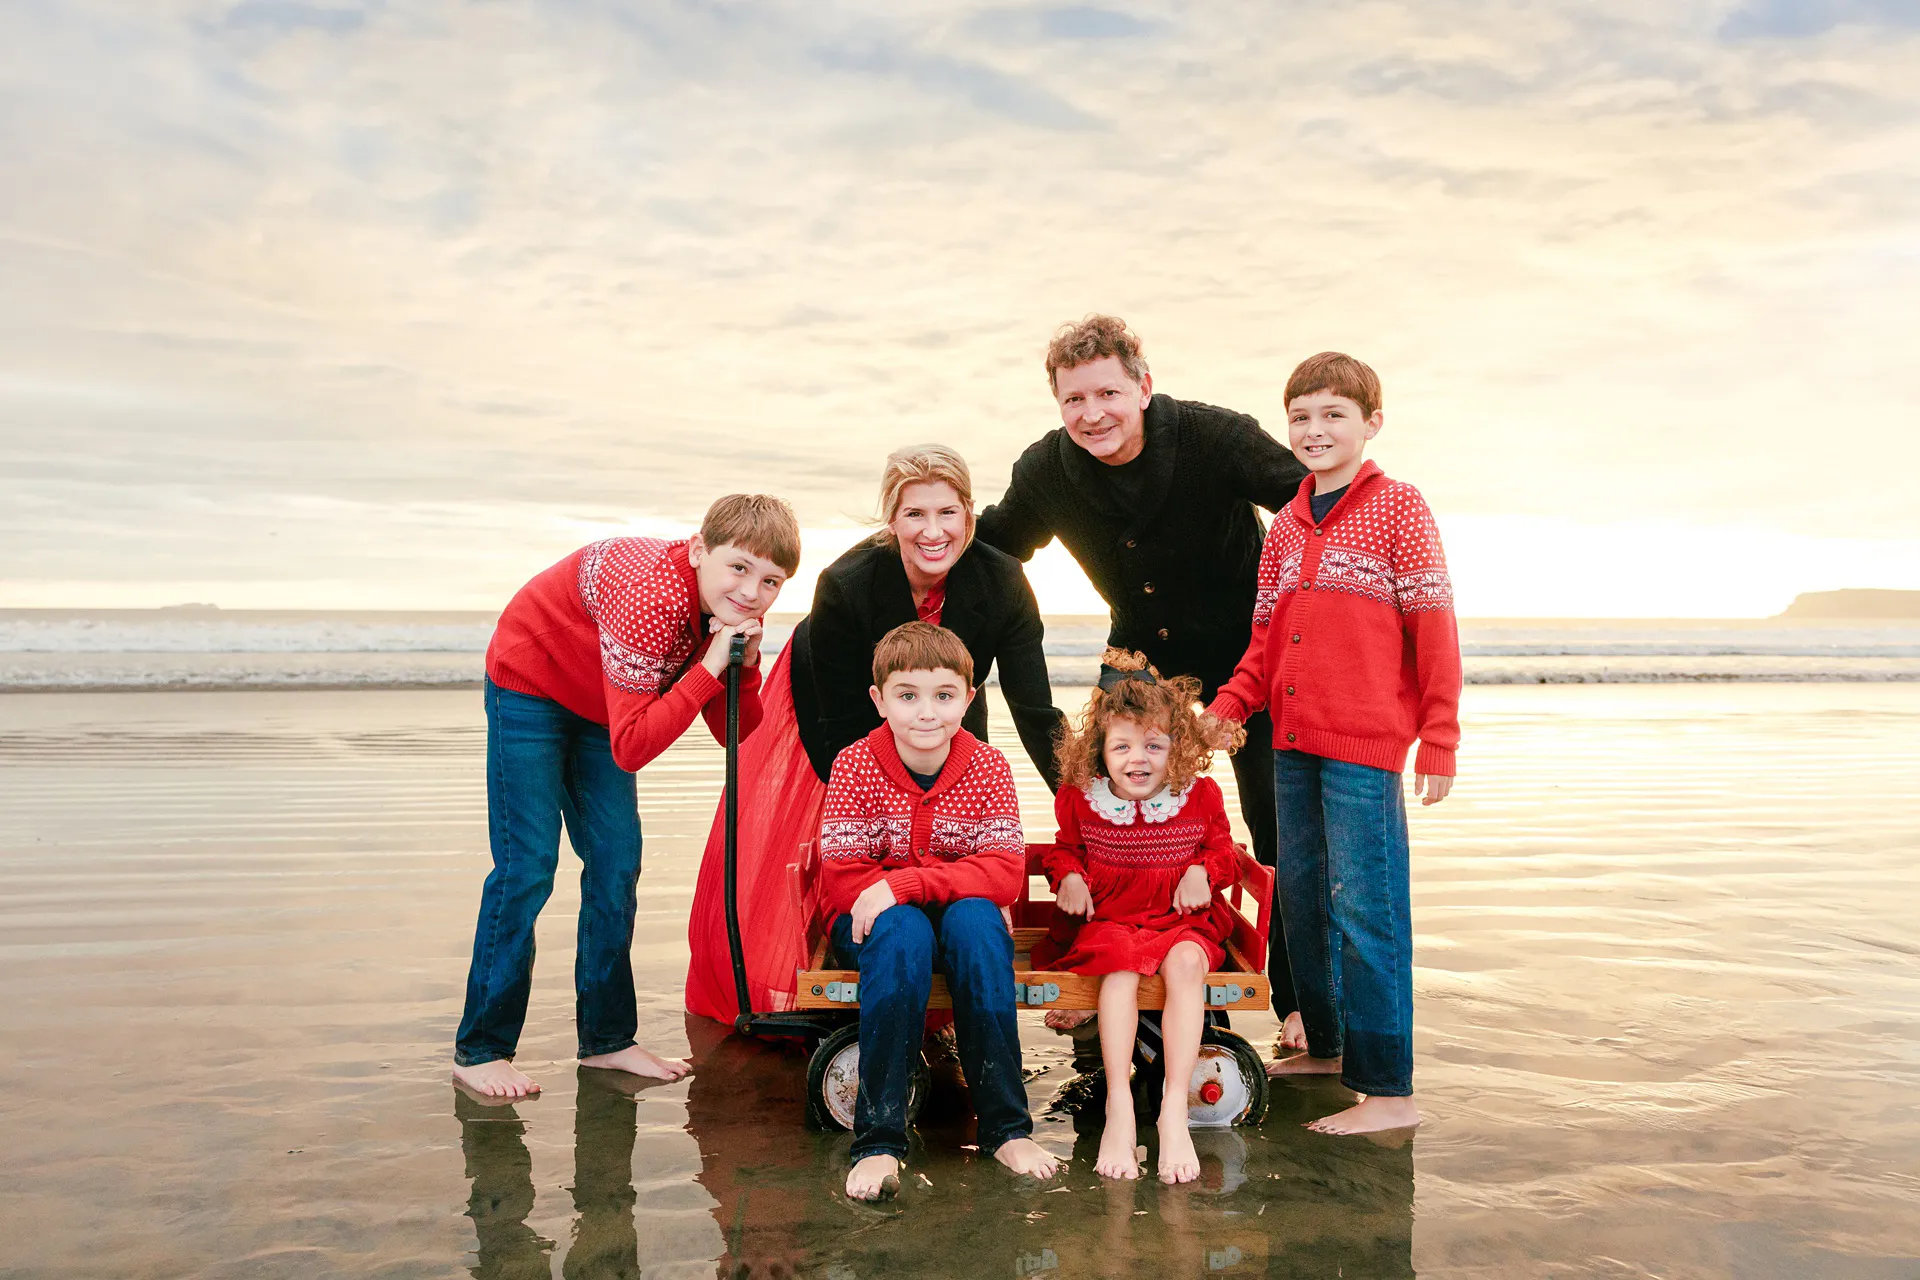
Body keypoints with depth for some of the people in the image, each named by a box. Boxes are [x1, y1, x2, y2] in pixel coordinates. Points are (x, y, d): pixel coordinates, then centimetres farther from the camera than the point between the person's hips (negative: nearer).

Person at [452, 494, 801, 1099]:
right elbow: (631, 749, -40)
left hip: (599, 705, 7)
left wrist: (744, 664, -28)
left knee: (617, 864, 6)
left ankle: (607, 1038, 19)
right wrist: (709, 668, -42)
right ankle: (479, 1049, 6)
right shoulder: (651, 599, -39)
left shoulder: (731, 610, -15)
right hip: (530, 687, -7)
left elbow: (737, 734, -11)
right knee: (527, 867, -8)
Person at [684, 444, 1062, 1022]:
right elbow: (843, 728, -26)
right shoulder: (845, 585, -34)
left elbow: (1037, 715, -26)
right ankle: (776, 999, 23)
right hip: (826, 716, -1)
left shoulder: (1001, 584, -28)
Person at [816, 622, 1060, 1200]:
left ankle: (1006, 1126, -26)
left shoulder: (988, 767, -5)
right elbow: (842, 880, -13)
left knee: (976, 919, -33)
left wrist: (904, 882, -30)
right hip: (874, 925, -1)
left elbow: (1005, 873, -16)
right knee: (903, 931, -35)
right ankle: (878, 1139, -32)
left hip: (961, 920, 1)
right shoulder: (855, 765, -8)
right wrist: (932, 887, -22)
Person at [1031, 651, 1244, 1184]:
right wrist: (1068, 876, 0)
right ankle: (1118, 1107, -36)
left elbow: (1223, 852, 15)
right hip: (1109, 920, 0)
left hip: (1184, 919, 0)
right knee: (1120, 964, -35)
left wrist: (1203, 871, -7)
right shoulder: (1079, 799, 2)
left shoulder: (1200, 796, 1)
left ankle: (1174, 1109, -35)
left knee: (1186, 962, -35)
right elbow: (1065, 848, 21)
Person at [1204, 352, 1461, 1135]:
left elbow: (1434, 629, -6)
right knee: (1300, 894, 15)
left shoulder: (1397, 507, -3)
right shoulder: (1286, 525, 15)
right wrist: (1227, 706, 3)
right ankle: (1325, 1045, 32)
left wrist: (1438, 737, -10)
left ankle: (1388, 1090, 1)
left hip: (1366, 745, -7)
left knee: (1365, 908, -7)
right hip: (1293, 742, 7)